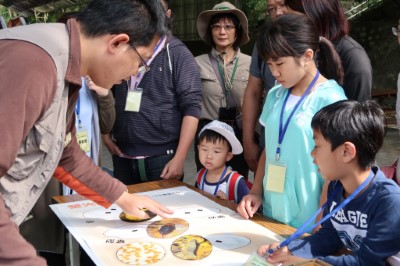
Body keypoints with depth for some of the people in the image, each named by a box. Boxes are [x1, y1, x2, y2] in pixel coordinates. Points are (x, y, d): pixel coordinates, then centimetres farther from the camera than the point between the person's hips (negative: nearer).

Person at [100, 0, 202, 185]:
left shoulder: (177, 53, -5)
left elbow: (191, 107, -10)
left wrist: (179, 158, -15)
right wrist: (105, 133, 6)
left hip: (162, 156, -3)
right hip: (122, 155, 4)